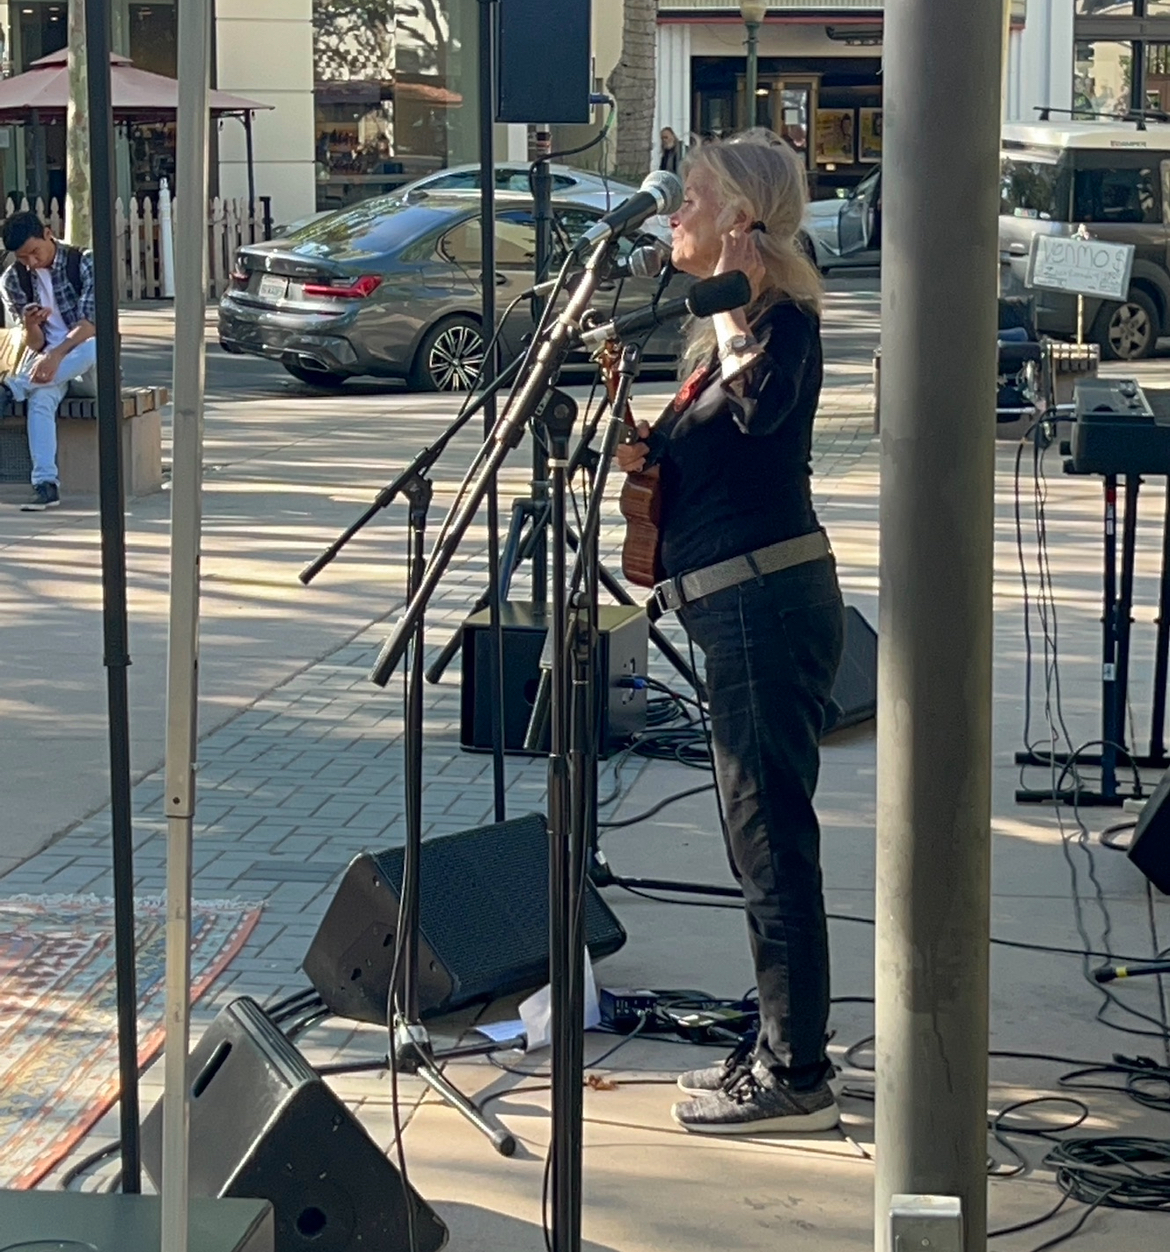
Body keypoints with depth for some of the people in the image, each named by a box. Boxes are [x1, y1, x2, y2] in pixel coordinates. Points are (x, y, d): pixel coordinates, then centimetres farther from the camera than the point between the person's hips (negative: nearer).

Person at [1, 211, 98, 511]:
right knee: (40, 398, -33)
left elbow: (90, 321, -19)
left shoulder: (84, 263, -9)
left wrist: (56, 354, -34)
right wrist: (31, 326, -24)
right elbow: (36, 344, 1)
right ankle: (45, 483, -40)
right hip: (47, 356, 2)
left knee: (94, 348, -39)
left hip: (87, 350, -1)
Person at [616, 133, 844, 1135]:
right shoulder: (723, 329, 18)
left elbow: (763, 408, -30)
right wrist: (645, 447, 4)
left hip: (767, 602, -11)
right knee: (763, 837, 16)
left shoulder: (781, 319, -12)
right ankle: (782, 1053, 26)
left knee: (771, 838, -6)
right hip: (746, 606, 11)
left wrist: (748, 303, -35)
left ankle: (795, 1079, 2)